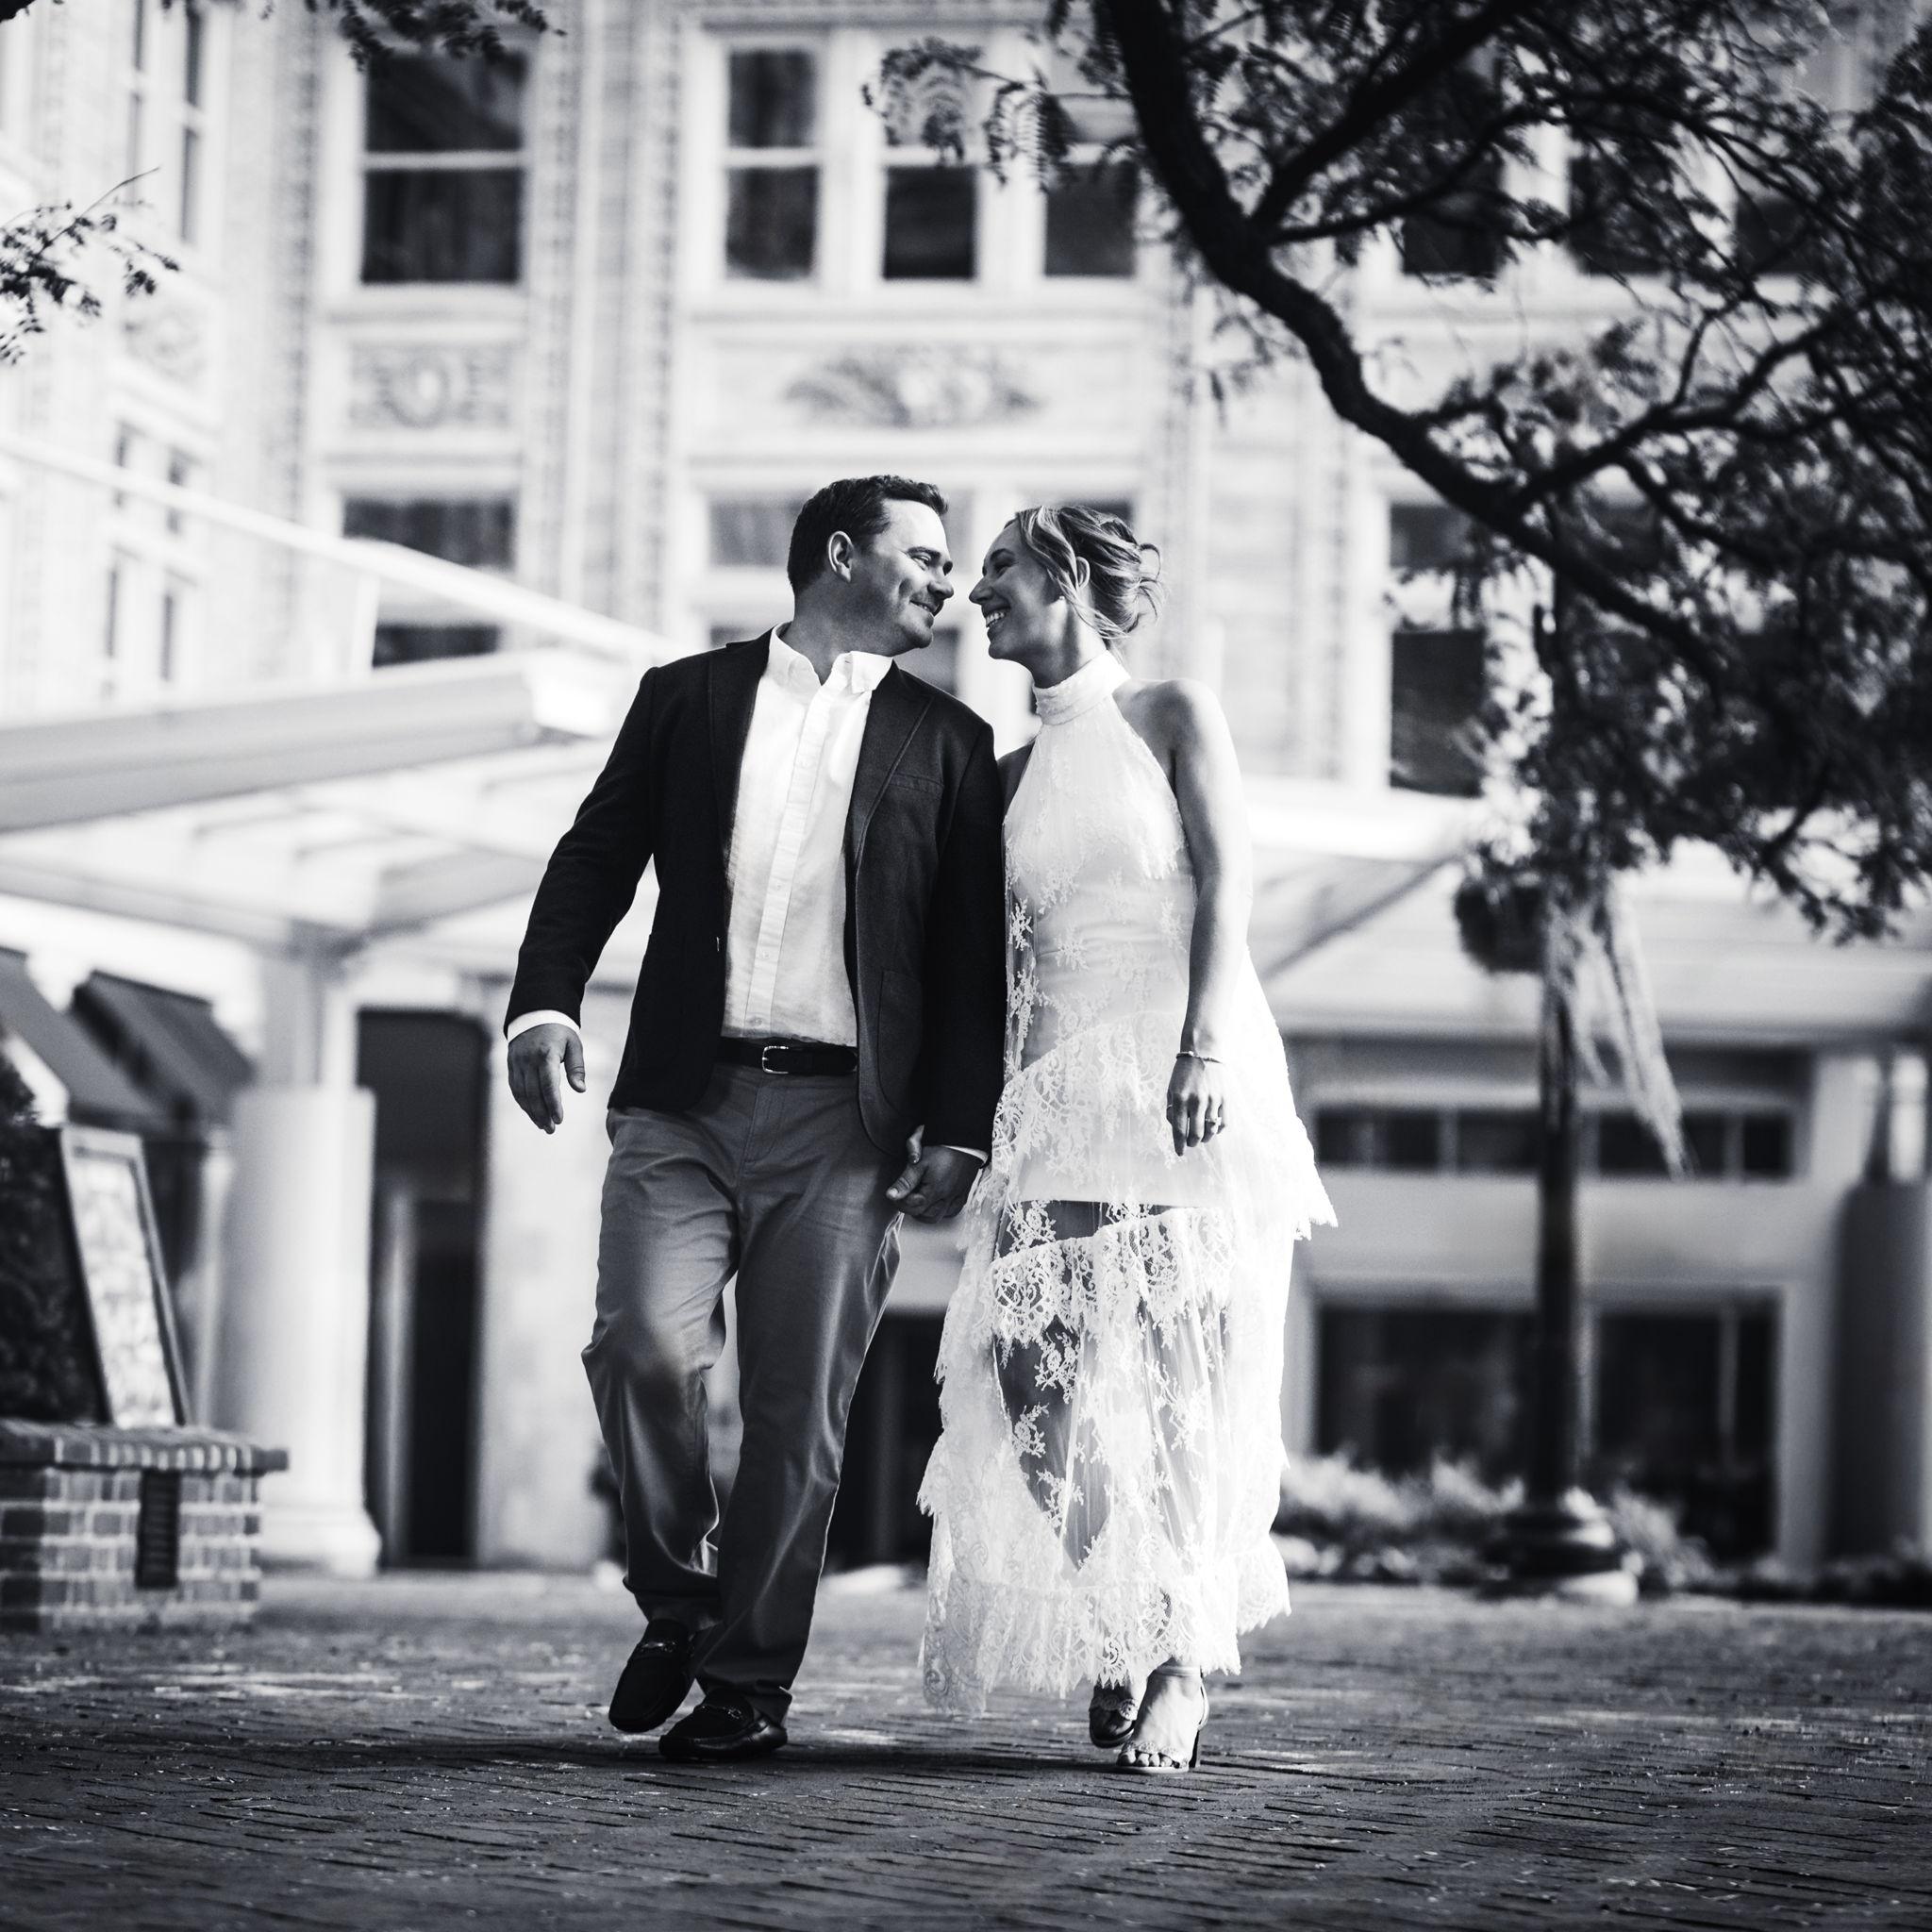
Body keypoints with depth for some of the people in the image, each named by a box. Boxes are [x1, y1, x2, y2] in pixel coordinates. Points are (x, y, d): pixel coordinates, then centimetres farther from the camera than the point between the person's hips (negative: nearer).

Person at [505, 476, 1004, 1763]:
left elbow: (971, 955, 10)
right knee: (643, 1347, -17)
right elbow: (597, 858, 9)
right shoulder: (690, 696, 14)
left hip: (843, 1117, 1)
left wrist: (958, 1126, 0)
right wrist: (546, 1002, -8)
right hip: (685, 1099, 0)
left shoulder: (948, 742, 14)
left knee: (798, 1413, -1)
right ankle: (678, 1594, 8)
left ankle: (749, 1680, 10)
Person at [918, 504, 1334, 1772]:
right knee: (1051, 1380, -6)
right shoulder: (1013, 774, 20)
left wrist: (1207, 1048, -17)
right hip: (1061, 1092, 5)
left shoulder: (1172, 715, 6)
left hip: (1190, 1078, -5)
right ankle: (1121, 1648, 4)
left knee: (1184, 1377, -8)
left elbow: (1228, 895, -4)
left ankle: (1184, 1666, -5)